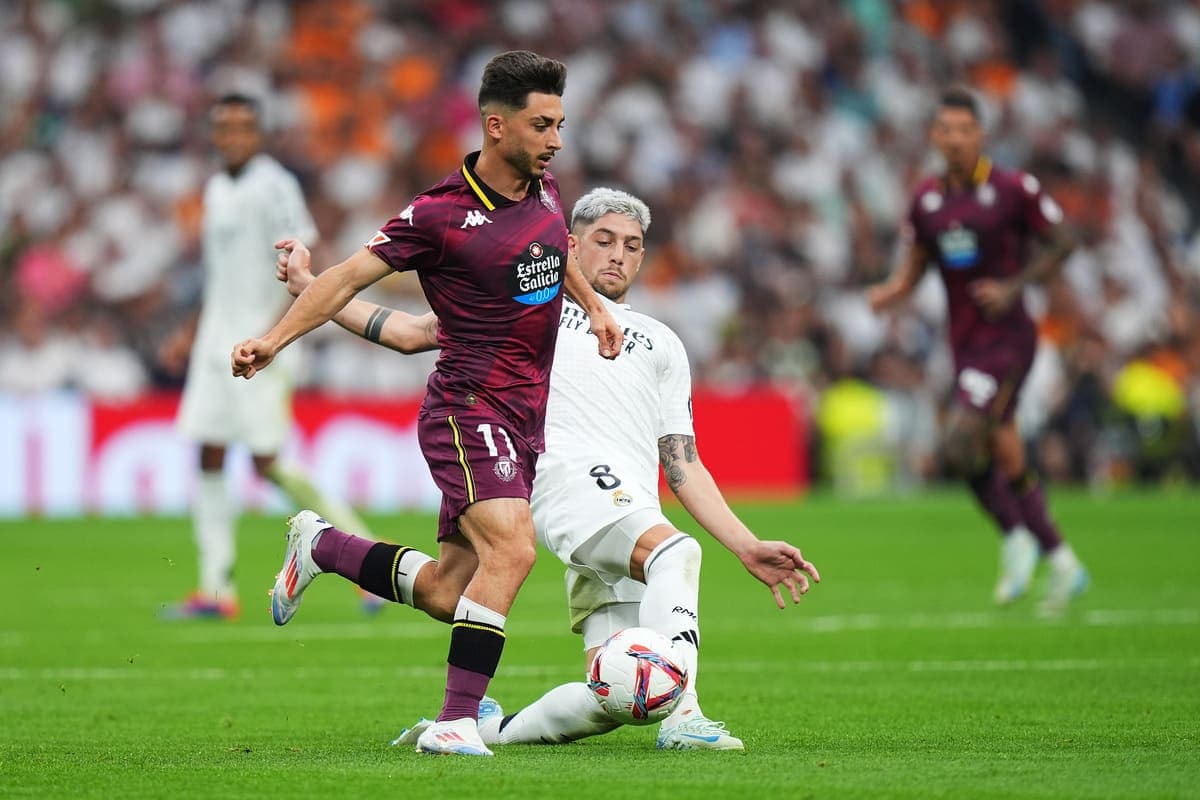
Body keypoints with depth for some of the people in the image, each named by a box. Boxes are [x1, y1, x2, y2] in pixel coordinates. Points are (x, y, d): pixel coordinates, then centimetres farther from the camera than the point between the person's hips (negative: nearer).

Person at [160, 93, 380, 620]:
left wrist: (273, 333, -24)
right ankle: (216, 589, 4)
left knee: (267, 462, -10)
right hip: (218, 340, 8)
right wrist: (193, 334, 25)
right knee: (208, 455, 2)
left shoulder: (274, 187, -10)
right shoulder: (217, 189, 15)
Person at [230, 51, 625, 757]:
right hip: (468, 408, -7)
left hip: (524, 420, 7)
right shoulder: (441, 214, -13)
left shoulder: (543, 189, 8)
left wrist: (594, 306, 24)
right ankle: (457, 721, -25)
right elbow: (352, 277, -10)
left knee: (445, 594, 7)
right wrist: (275, 339, -18)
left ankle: (320, 546, 31)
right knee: (512, 547, -28)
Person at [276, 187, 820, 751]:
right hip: (569, 474, -5)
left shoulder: (661, 343, 31)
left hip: (638, 511, 5)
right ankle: (682, 716, -45)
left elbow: (684, 467, 24)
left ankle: (489, 727, 6)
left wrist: (748, 547, 12)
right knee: (674, 551, -35)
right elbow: (415, 333, 26)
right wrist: (312, 290, 22)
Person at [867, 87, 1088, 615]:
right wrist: (890, 292, -4)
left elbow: (1061, 244, -1)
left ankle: (1016, 537, -2)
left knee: (960, 445, -19)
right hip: (965, 346, 6)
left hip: (1006, 338, -6)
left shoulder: (1014, 190, -9)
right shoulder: (927, 198, 8)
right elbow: (915, 261, 17)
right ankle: (1063, 565, 24)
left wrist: (1015, 286, -14)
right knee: (1006, 459, 10)